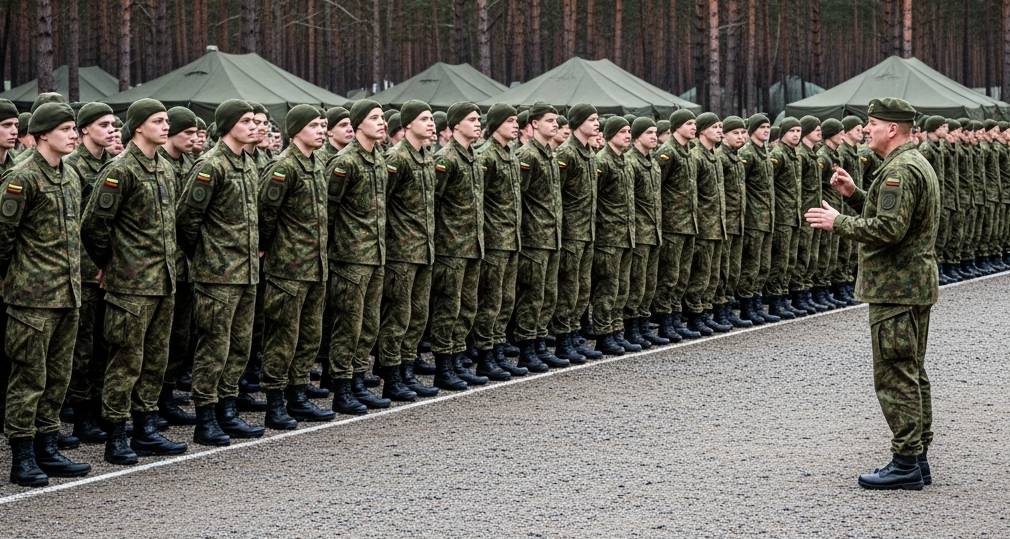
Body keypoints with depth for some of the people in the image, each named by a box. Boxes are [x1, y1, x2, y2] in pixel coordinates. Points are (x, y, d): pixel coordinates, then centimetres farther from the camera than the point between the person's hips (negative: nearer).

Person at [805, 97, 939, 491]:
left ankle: (906, 463, -6)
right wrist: (853, 195, 11)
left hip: (895, 289, -11)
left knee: (895, 376, -8)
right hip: (915, 286, 11)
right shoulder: (916, 163, 17)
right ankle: (917, 458, 19)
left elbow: (888, 228, -27)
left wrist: (837, 222, -18)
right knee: (912, 374, 14)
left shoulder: (900, 170, -18)